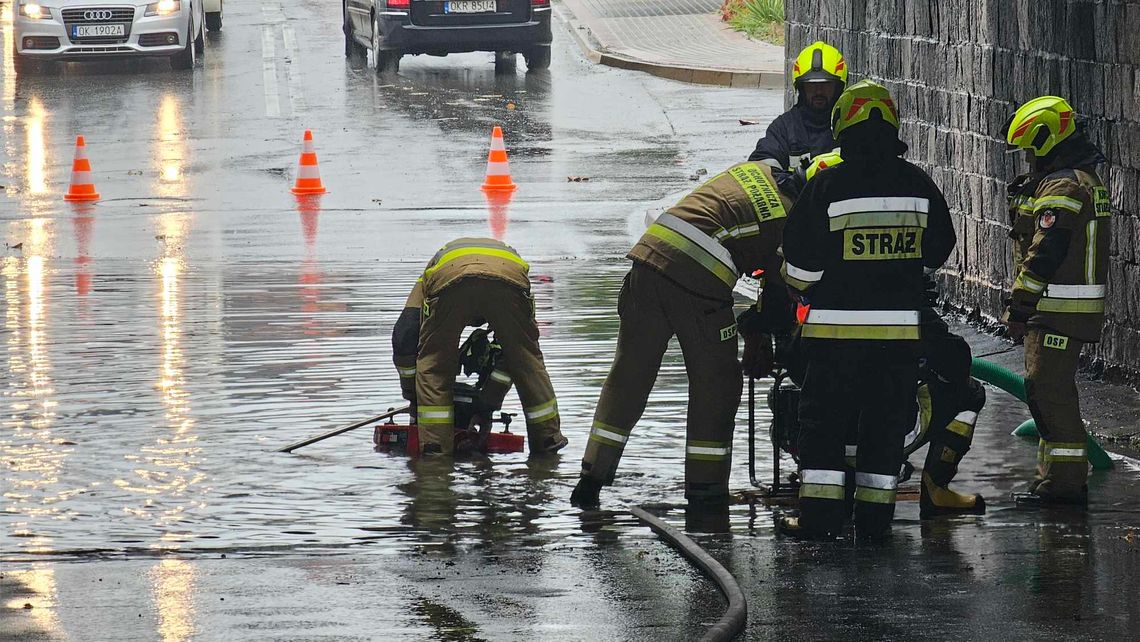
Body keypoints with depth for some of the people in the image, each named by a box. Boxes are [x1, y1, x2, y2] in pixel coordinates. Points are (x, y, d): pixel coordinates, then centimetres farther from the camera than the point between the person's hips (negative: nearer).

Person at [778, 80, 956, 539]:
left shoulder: (828, 185, -9)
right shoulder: (917, 184, 2)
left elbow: (802, 256, -6)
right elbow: (939, 248, 13)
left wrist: (800, 289, 15)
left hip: (838, 324, -3)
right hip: (902, 323, 3)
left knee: (824, 419, 6)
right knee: (886, 422, 10)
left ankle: (819, 514, 3)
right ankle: (875, 516, 10)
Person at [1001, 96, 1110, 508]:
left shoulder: (1062, 187, -17)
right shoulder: (1086, 180, 17)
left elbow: (1045, 253, -21)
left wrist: (1018, 307, -17)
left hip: (1057, 307, -11)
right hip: (1076, 307, 11)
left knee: (1050, 392, -9)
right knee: (1048, 391, 16)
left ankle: (1063, 482, -9)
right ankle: (1057, 478, 22)